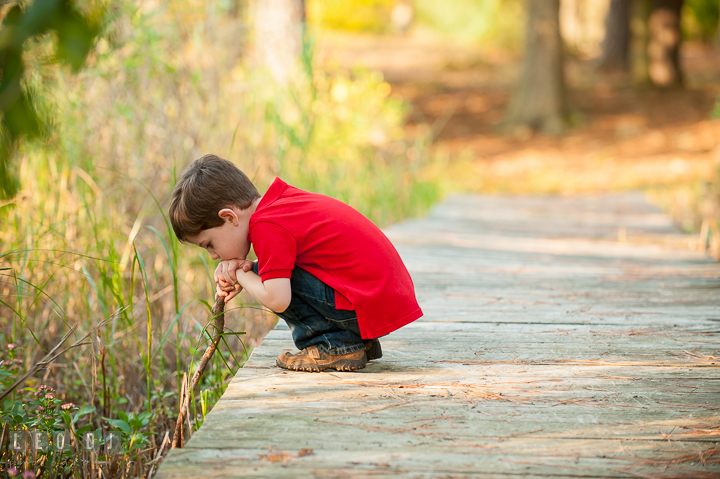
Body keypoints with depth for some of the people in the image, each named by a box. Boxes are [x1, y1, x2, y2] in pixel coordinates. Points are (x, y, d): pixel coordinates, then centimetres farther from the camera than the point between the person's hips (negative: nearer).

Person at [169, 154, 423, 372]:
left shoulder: (267, 227, -16)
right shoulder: (279, 202, 12)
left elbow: (276, 300, -22)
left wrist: (240, 274, -3)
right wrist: (244, 266, 6)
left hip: (366, 307, -10)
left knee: (272, 280, -11)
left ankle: (336, 345, -3)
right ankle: (357, 339, 17)